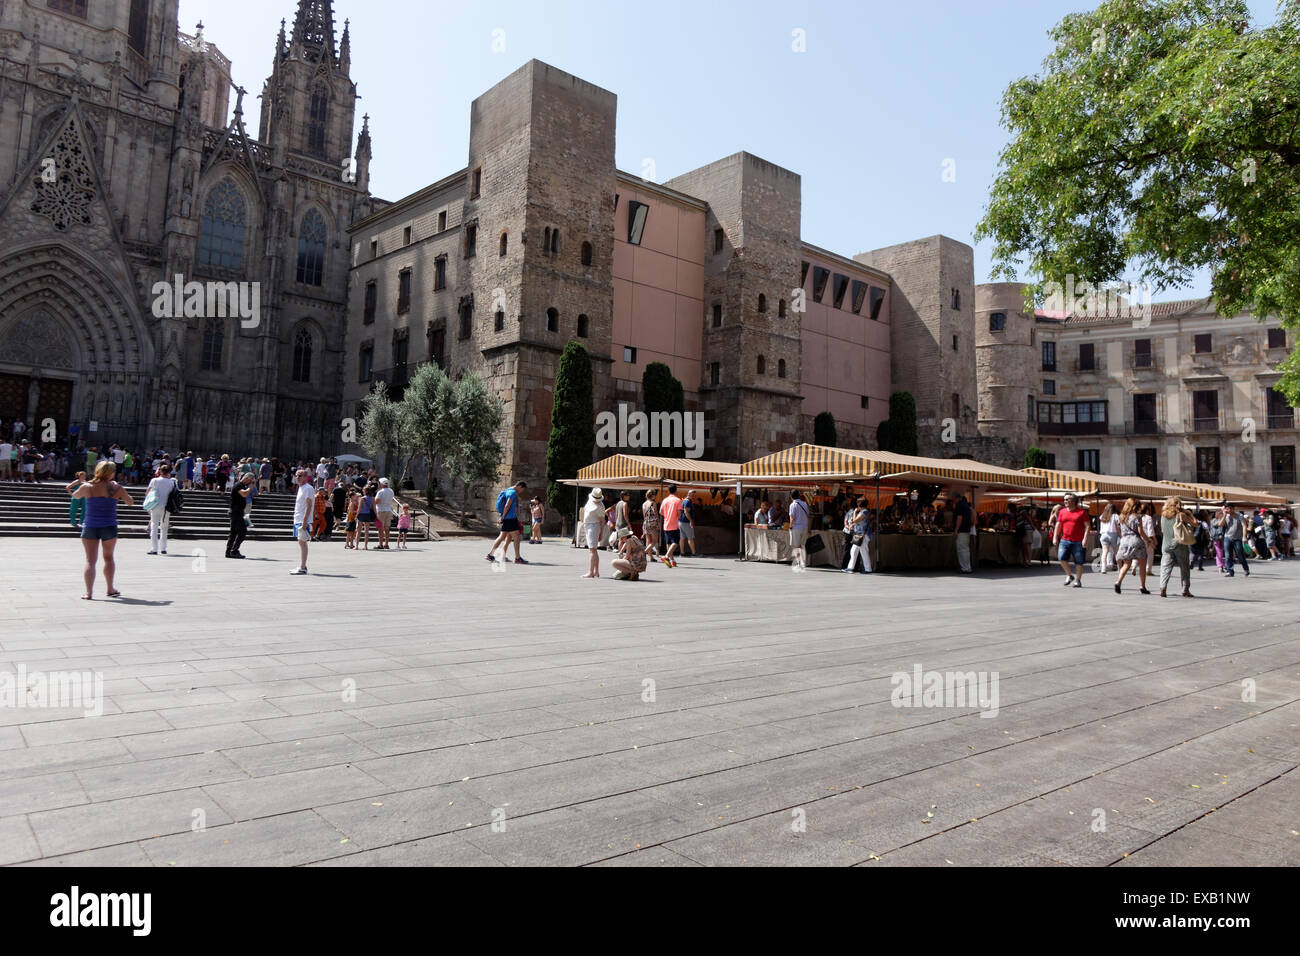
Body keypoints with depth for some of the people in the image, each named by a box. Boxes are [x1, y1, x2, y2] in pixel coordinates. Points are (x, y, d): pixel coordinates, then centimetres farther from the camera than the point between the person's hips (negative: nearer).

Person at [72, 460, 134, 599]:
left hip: (90, 527, 0)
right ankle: (110, 589, 24)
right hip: (109, 527, 0)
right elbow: (130, 502, 9)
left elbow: (75, 496, 16)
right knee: (108, 557, 18)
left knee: (90, 560, 4)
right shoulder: (116, 488, -7)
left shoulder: (87, 487, -6)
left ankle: (89, 592, -4)